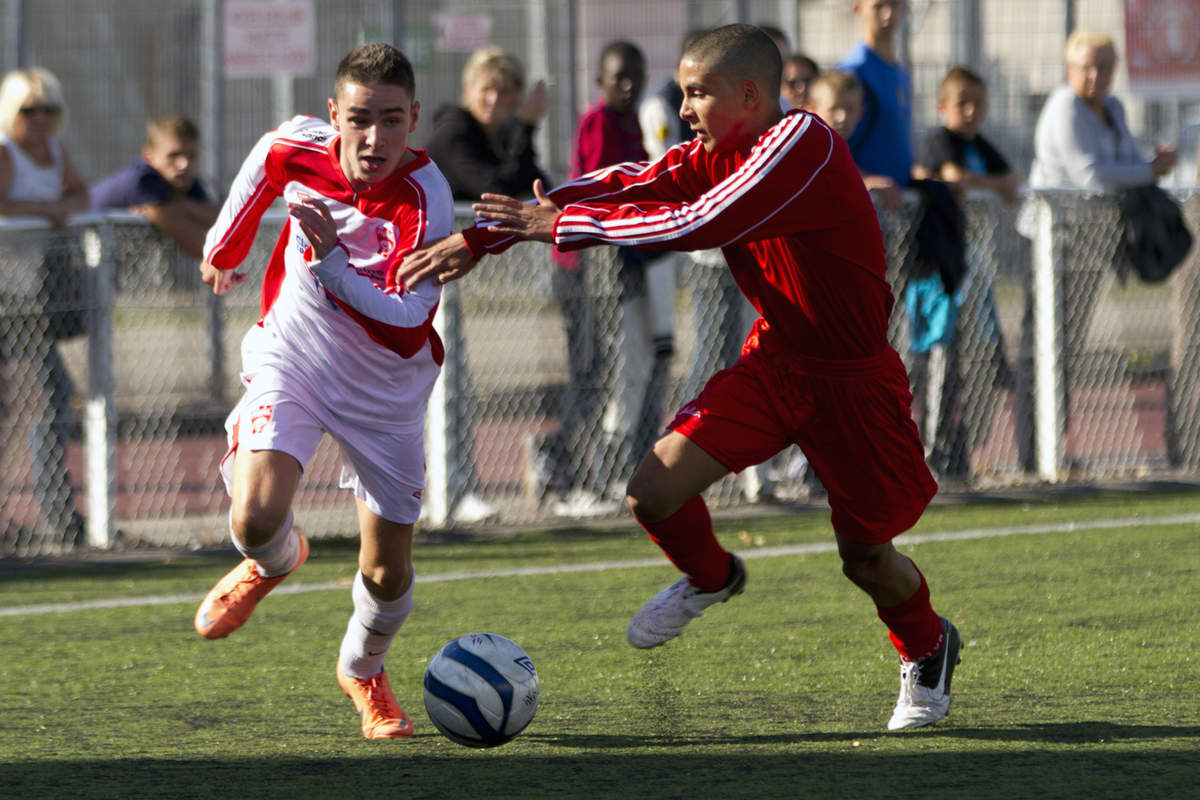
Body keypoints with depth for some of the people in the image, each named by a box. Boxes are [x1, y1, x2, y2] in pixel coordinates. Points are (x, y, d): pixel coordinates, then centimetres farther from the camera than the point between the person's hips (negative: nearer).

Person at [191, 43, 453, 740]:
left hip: (385, 389, -1)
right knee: (257, 519, -23)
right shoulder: (298, 148, -17)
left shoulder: (425, 202, -28)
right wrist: (223, 250, 26)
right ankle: (275, 561, 16)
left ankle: (364, 670, 38)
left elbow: (405, 330, -32)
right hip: (291, 360, 1)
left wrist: (330, 258, -41)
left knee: (388, 574, 4)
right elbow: (262, 169, 10)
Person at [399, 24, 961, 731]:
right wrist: (478, 241, -12)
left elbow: (701, 225, -31)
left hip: (851, 381, -6)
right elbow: (620, 188, -5)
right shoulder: (715, 157, 0)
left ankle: (929, 649, 39)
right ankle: (710, 579, 22)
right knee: (654, 492, -12)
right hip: (773, 359, 6)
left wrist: (563, 225, -26)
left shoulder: (803, 144, -25)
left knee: (865, 558, 5)